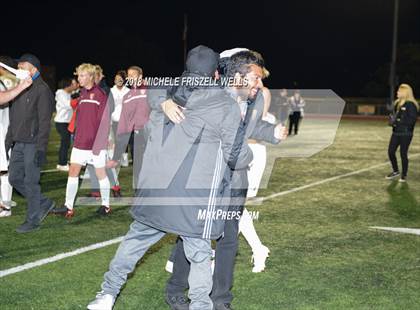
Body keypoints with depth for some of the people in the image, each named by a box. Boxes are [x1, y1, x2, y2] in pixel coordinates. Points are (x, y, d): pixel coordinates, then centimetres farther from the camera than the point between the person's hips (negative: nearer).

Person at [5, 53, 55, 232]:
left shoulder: (42, 90, -9)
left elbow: (44, 122, -15)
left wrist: (41, 148, -20)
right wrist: (9, 140, 16)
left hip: (32, 144, -8)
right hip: (18, 144, 8)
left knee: (31, 182, -3)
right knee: (15, 179, 10)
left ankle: (33, 220, 8)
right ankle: (44, 203, 25)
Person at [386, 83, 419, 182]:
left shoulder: (410, 104, -14)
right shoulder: (398, 103, 10)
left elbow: (413, 119, -18)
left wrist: (400, 121, -22)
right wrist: (393, 120, 3)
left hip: (406, 134, -8)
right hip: (396, 132, 8)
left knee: (403, 154, 0)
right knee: (391, 152, 8)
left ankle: (404, 175, 15)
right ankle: (395, 171, 27)